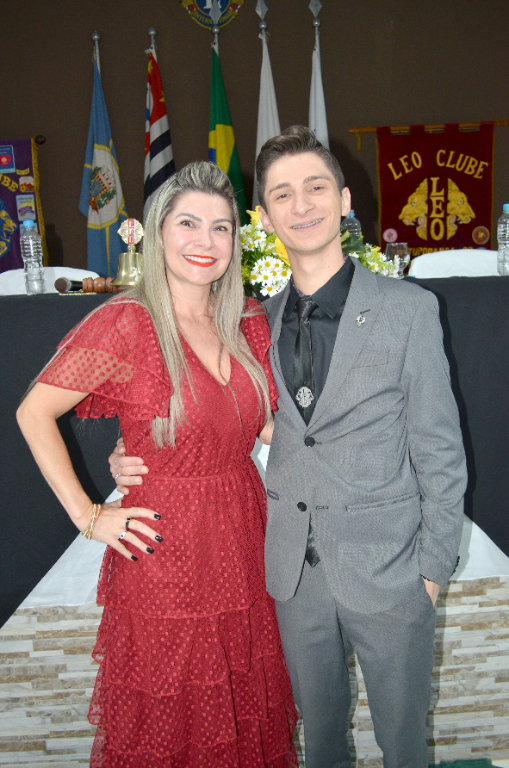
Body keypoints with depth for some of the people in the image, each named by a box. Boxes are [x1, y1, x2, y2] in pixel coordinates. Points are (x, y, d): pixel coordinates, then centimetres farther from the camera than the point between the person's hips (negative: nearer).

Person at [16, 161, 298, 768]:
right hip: (163, 553, -5)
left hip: (242, 543, 5)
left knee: (248, 709, 22)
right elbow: (34, 413, -10)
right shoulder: (126, 323, -14)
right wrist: (88, 515, -11)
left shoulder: (247, 322, 3)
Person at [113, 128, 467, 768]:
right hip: (295, 571, 3)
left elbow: (439, 450, -6)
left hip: (387, 570, -3)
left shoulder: (408, 309, -9)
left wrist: (433, 566, -6)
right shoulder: (260, 321, 1)